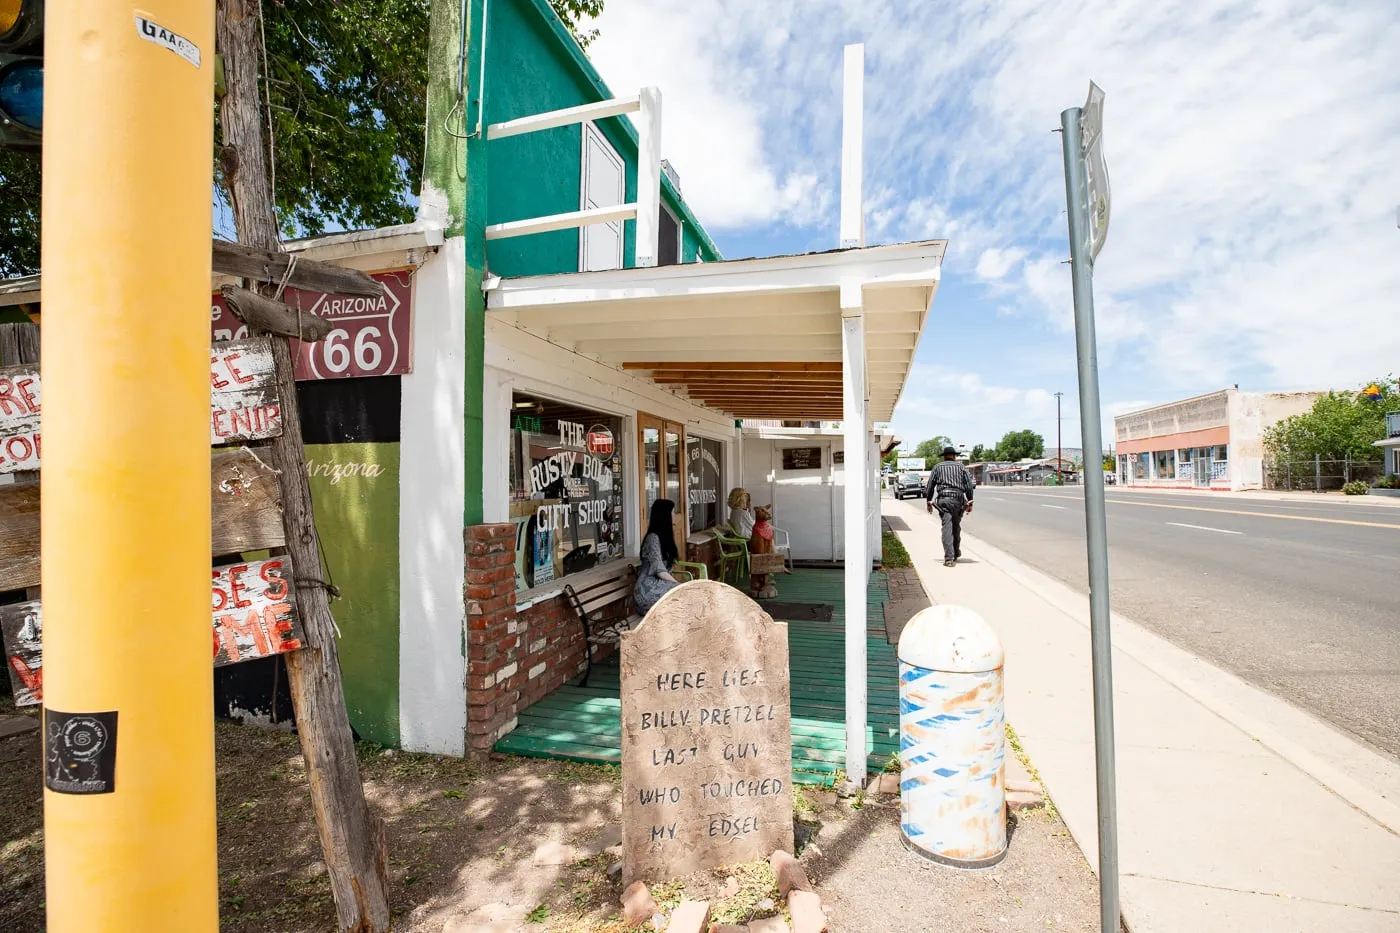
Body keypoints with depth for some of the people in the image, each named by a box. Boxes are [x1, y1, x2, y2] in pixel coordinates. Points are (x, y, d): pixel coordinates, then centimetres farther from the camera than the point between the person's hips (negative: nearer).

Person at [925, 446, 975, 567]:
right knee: (956, 527, 17)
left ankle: (949, 558, -14)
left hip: (943, 499, -1)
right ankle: (956, 553, 28)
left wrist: (929, 502, 13)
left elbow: (930, 485, 7)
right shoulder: (960, 466, 12)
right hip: (958, 499, 1)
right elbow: (969, 485, 5)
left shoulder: (937, 467, 11)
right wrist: (969, 502, 7)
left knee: (947, 528, -6)